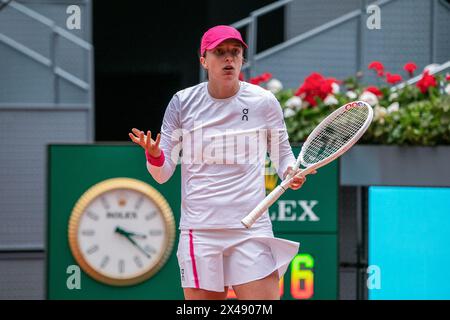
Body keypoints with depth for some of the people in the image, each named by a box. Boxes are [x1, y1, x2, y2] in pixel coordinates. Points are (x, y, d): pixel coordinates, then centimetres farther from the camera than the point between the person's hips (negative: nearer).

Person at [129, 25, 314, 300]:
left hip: (252, 232, 0)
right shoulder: (182, 103, 4)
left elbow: (281, 152, 17)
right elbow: (163, 174, 6)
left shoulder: (264, 102, 3)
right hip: (200, 233, 0)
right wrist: (154, 155, -16)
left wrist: (291, 172, -5)